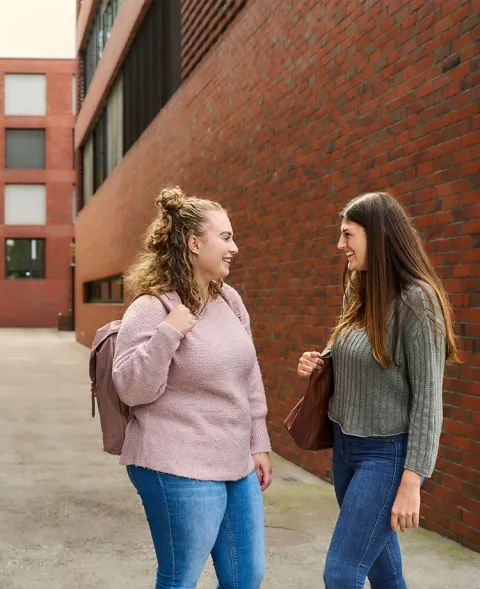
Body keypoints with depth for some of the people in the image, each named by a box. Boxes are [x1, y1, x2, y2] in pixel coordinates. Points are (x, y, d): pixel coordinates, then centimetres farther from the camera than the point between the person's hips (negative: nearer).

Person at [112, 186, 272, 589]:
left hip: (236, 465, 7)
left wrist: (259, 444, 15)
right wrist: (168, 334, -26)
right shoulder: (151, 309, -13)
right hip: (179, 470, -7)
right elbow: (132, 390, -17)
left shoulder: (230, 300, 8)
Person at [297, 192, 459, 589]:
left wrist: (411, 481, -20)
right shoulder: (359, 293, 6)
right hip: (344, 444, 8)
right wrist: (319, 365, -1)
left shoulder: (416, 299, -18)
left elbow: (427, 397, -19)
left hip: (386, 453, -8)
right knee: (376, 554, 20)